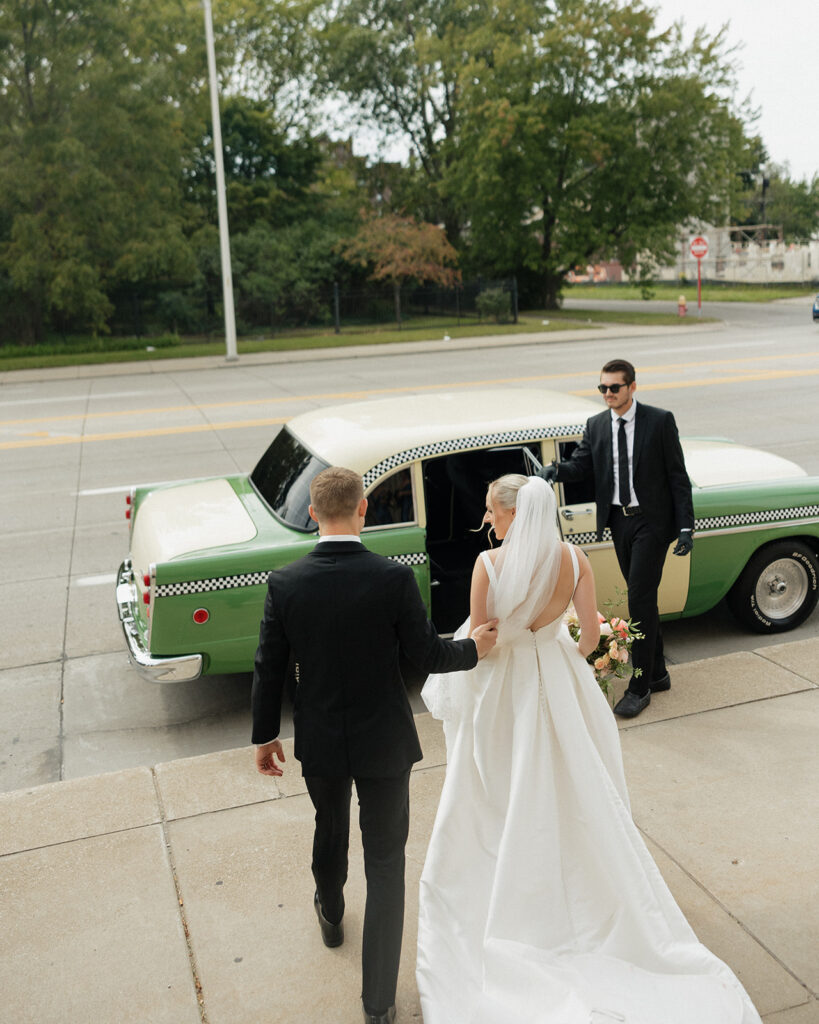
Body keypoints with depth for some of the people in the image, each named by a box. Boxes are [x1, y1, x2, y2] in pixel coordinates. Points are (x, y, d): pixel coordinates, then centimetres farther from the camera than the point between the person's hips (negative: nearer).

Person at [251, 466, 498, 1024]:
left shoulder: (284, 584, -15)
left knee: (329, 829, 30)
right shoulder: (395, 578, -22)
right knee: (386, 861, 12)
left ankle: (331, 915, 58)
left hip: (319, 741, 3)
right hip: (384, 743, -2)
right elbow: (425, 654, -12)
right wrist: (474, 648, 8)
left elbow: (269, 669, -6)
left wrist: (265, 735, 8)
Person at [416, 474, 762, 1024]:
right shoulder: (574, 559, -12)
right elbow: (591, 634, -8)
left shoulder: (489, 564, -22)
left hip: (500, 689, -2)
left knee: (497, 788, 19)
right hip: (556, 683, 2)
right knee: (568, 786, 20)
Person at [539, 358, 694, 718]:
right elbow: (580, 464, -3)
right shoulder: (596, 426, 6)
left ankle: (640, 687, 1)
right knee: (642, 597, 14)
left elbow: (677, 476, -6)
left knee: (641, 598, -8)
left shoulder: (660, 420, -6)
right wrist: (555, 470, -27)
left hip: (651, 520, -5)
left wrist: (686, 527, -10)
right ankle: (657, 673, 29)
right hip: (619, 521, 5)